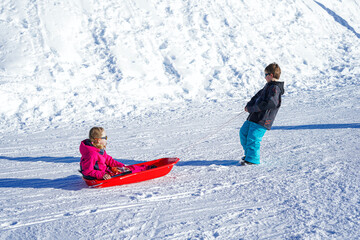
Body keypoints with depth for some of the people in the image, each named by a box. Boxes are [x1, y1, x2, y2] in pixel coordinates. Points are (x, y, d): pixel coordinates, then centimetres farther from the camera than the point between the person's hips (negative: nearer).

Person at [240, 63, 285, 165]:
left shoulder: (275, 88, -17)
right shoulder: (268, 85, 15)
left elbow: (268, 103, -26)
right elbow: (258, 94, 26)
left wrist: (251, 109, -19)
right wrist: (249, 105, 9)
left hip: (262, 119, -10)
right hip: (254, 117, 10)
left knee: (253, 137, -11)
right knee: (243, 132, 17)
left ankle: (252, 159, 1)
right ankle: (249, 153, 29)